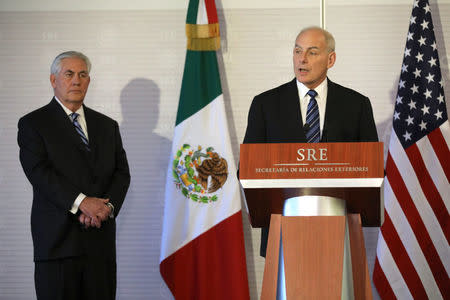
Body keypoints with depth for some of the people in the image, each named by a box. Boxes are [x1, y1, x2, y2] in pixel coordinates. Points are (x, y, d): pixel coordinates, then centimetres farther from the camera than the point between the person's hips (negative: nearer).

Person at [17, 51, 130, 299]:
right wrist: (81, 202, -20)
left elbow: (122, 173, 10)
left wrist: (107, 206, -10)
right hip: (57, 238, -4)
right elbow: (39, 171, -10)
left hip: (101, 238, 4)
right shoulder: (33, 124, 4)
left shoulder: (107, 126, 18)